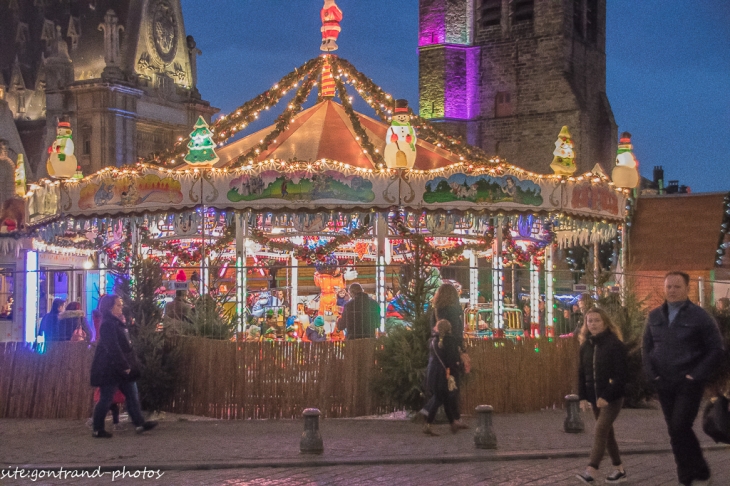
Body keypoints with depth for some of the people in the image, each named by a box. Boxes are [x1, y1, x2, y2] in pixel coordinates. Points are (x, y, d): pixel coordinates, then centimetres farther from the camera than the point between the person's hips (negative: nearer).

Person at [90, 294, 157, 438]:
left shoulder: (117, 323, 15)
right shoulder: (107, 325, -17)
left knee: (132, 396, 9)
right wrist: (124, 366, -21)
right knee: (106, 399, -1)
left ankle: (140, 424, 12)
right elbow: (113, 348, -23)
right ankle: (97, 430, 8)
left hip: (121, 369, 10)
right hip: (109, 369, -10)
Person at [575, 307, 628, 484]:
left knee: (600, 431, -15)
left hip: (612, 397, -7)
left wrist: (607, 396, -20)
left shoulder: (615, 344, -11)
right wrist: (583, 397, 4)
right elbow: (582, 373, 12)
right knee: (607, 432, 12)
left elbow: (620, 374, -15)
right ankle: (619, 470, 23)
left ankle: (590, 473, -20)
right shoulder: (586, 345, 9)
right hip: (595, 397, 7)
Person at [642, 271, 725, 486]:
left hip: (689, 384, -5)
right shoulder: (655, 316, 8)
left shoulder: (699, 316, -6)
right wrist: (652, 373, 2)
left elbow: (716, 350, -5)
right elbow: (647, 347, 15)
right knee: (675, 431, 7)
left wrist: (696, 376, -11)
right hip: (664, 385, 5)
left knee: (680, 428, -14)